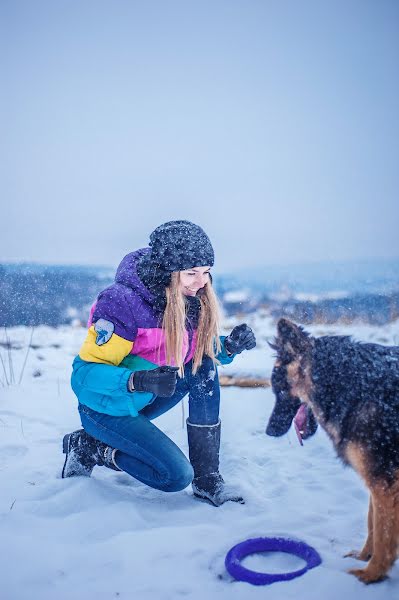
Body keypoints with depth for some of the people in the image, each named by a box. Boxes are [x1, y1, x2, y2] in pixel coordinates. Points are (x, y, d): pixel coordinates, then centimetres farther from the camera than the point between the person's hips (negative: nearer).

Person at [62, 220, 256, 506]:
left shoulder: (192, 299, -10)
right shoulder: (124, 302, -31)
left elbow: (205, 351, 2)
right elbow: (85, 370, -28)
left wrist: (230, 346, -21)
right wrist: (141, 380, -44)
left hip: (142, 400, 7)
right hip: (105, 408, -6)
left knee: (205, 369, -15)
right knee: (177, 475, -16)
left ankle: (207, 478, -9)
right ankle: (88, 448, 3)